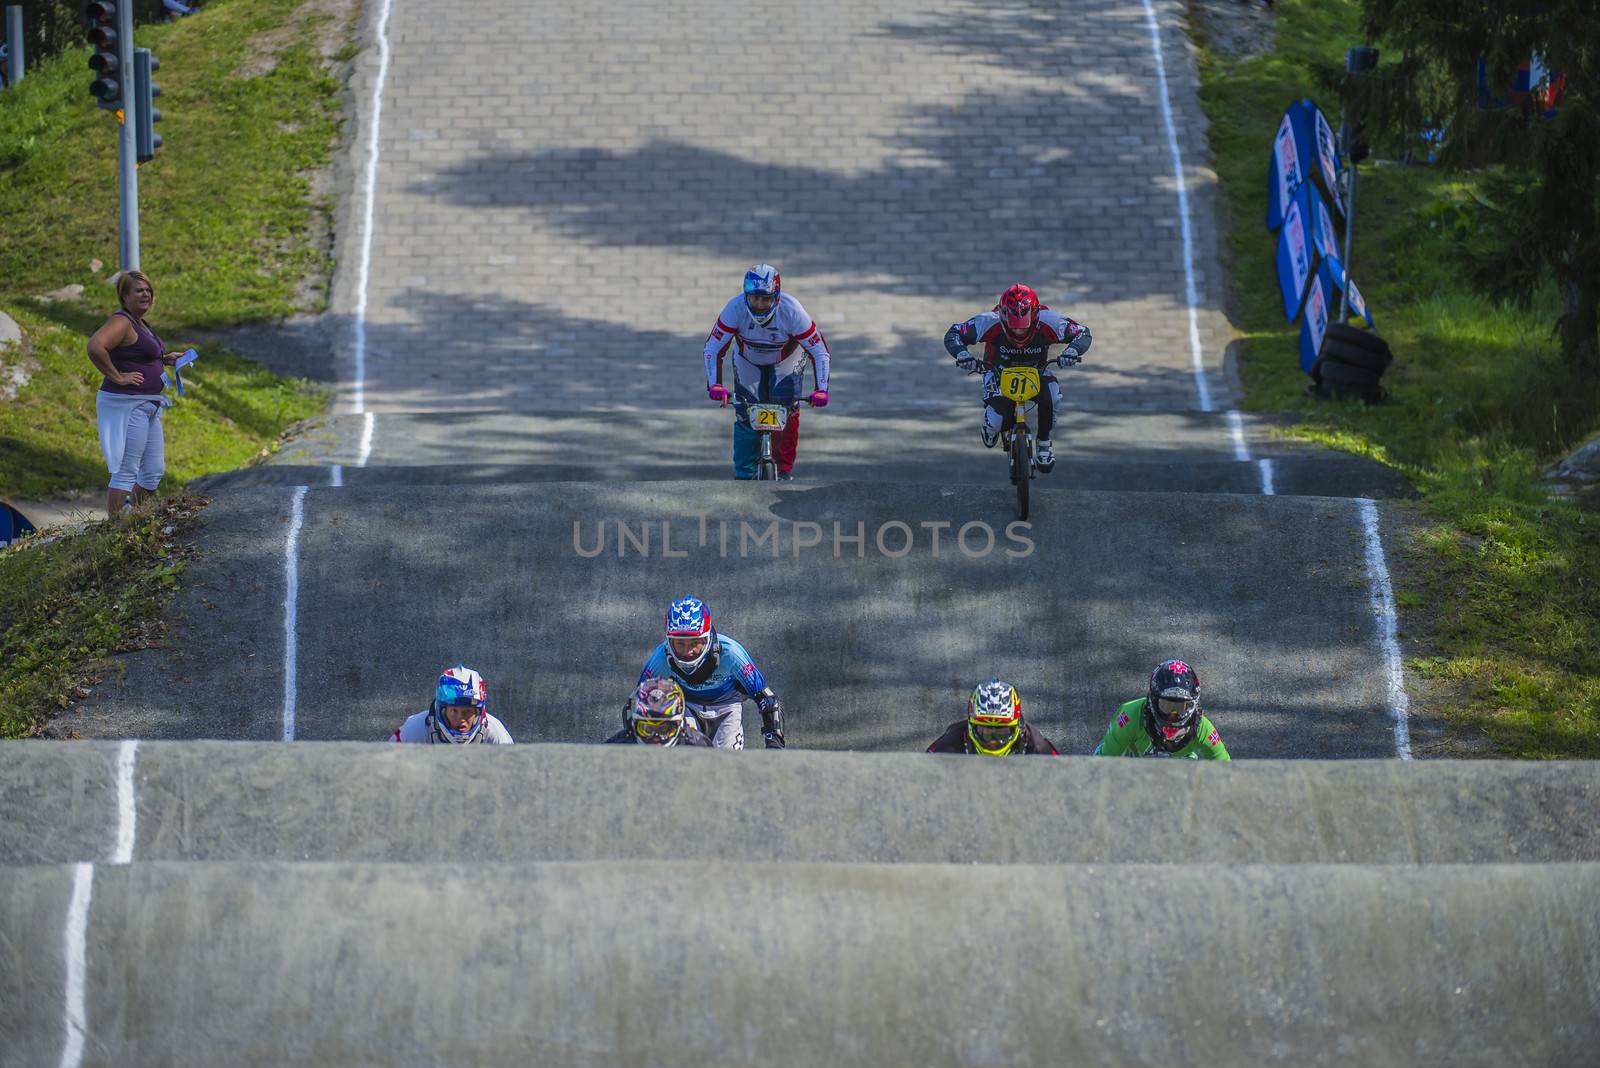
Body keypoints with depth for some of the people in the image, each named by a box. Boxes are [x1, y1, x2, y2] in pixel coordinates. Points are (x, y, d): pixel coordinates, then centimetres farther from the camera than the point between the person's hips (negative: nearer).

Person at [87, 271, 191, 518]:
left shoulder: (138, 323, 16)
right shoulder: (121, 322, -14)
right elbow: (95, 347, -31)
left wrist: (165, 359, 19)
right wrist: (117, 377, -24)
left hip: (147, 407, 10)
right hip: (127, 404, -10)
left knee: (154, 472, 14)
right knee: (126, 473, -9)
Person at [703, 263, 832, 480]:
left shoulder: (791, 311, -35)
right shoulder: (735, 308, -34)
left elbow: (819, 351, -28)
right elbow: (712, 349, -28)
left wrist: (821, 389, -38)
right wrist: (714, 385, -40)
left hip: (786, 361, -1)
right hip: (748, 362, 1)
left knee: (787, 411, -21)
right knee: (745, 416, -11)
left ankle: (785, 468, -6)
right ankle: (743, 474, 4)